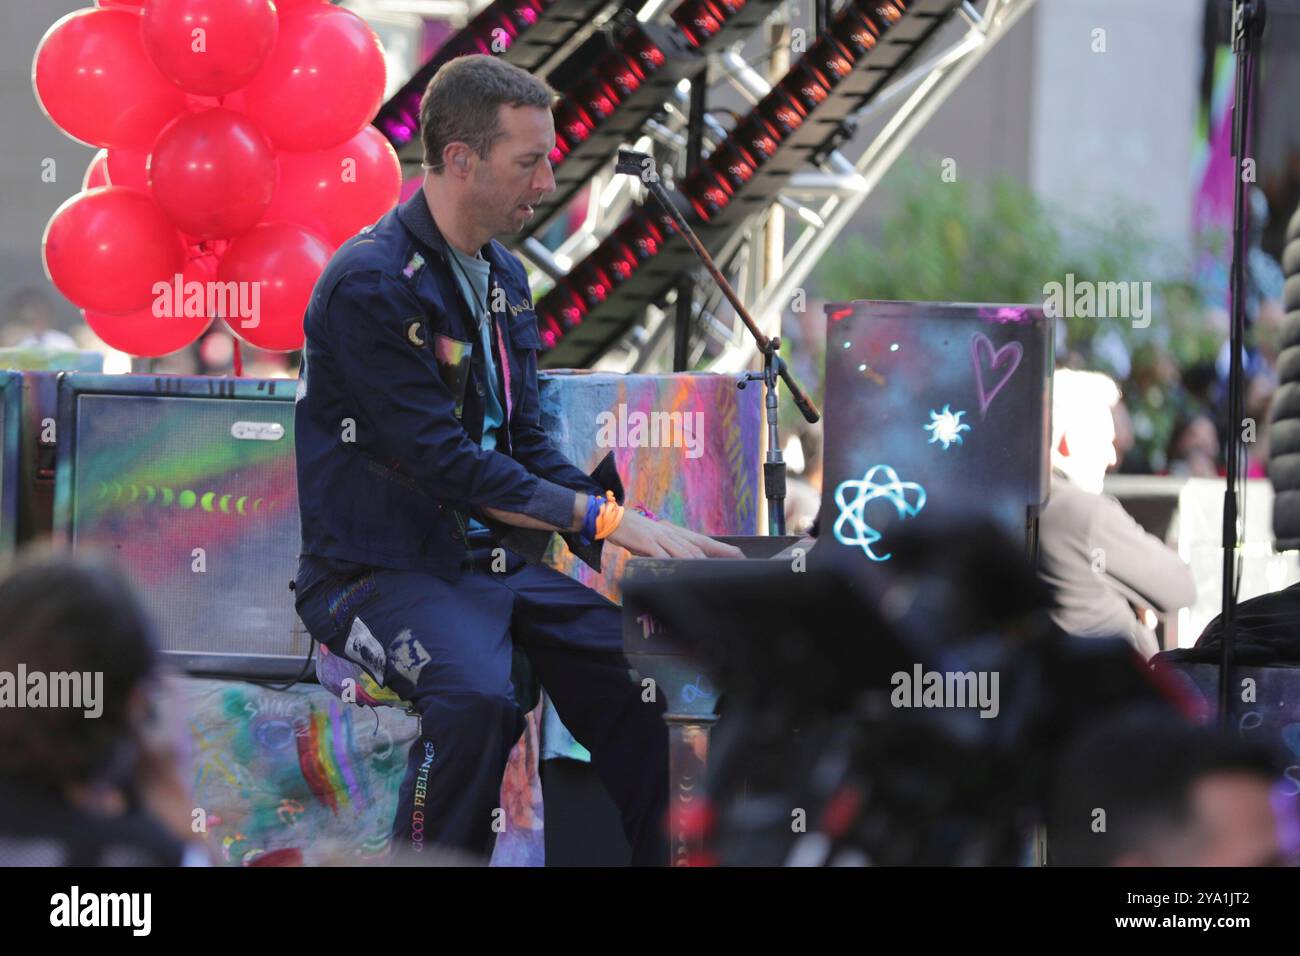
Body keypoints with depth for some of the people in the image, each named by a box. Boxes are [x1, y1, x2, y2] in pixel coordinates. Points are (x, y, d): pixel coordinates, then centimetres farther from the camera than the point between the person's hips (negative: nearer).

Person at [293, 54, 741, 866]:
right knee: (478, 696, -36)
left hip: (494, 560, 8)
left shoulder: (504, 278, 13)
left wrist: (636, 531, -1)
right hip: (383, 575, -8)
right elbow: (442, 462, -21)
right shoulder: (370, 285, -16)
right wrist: (600, 516, -21)